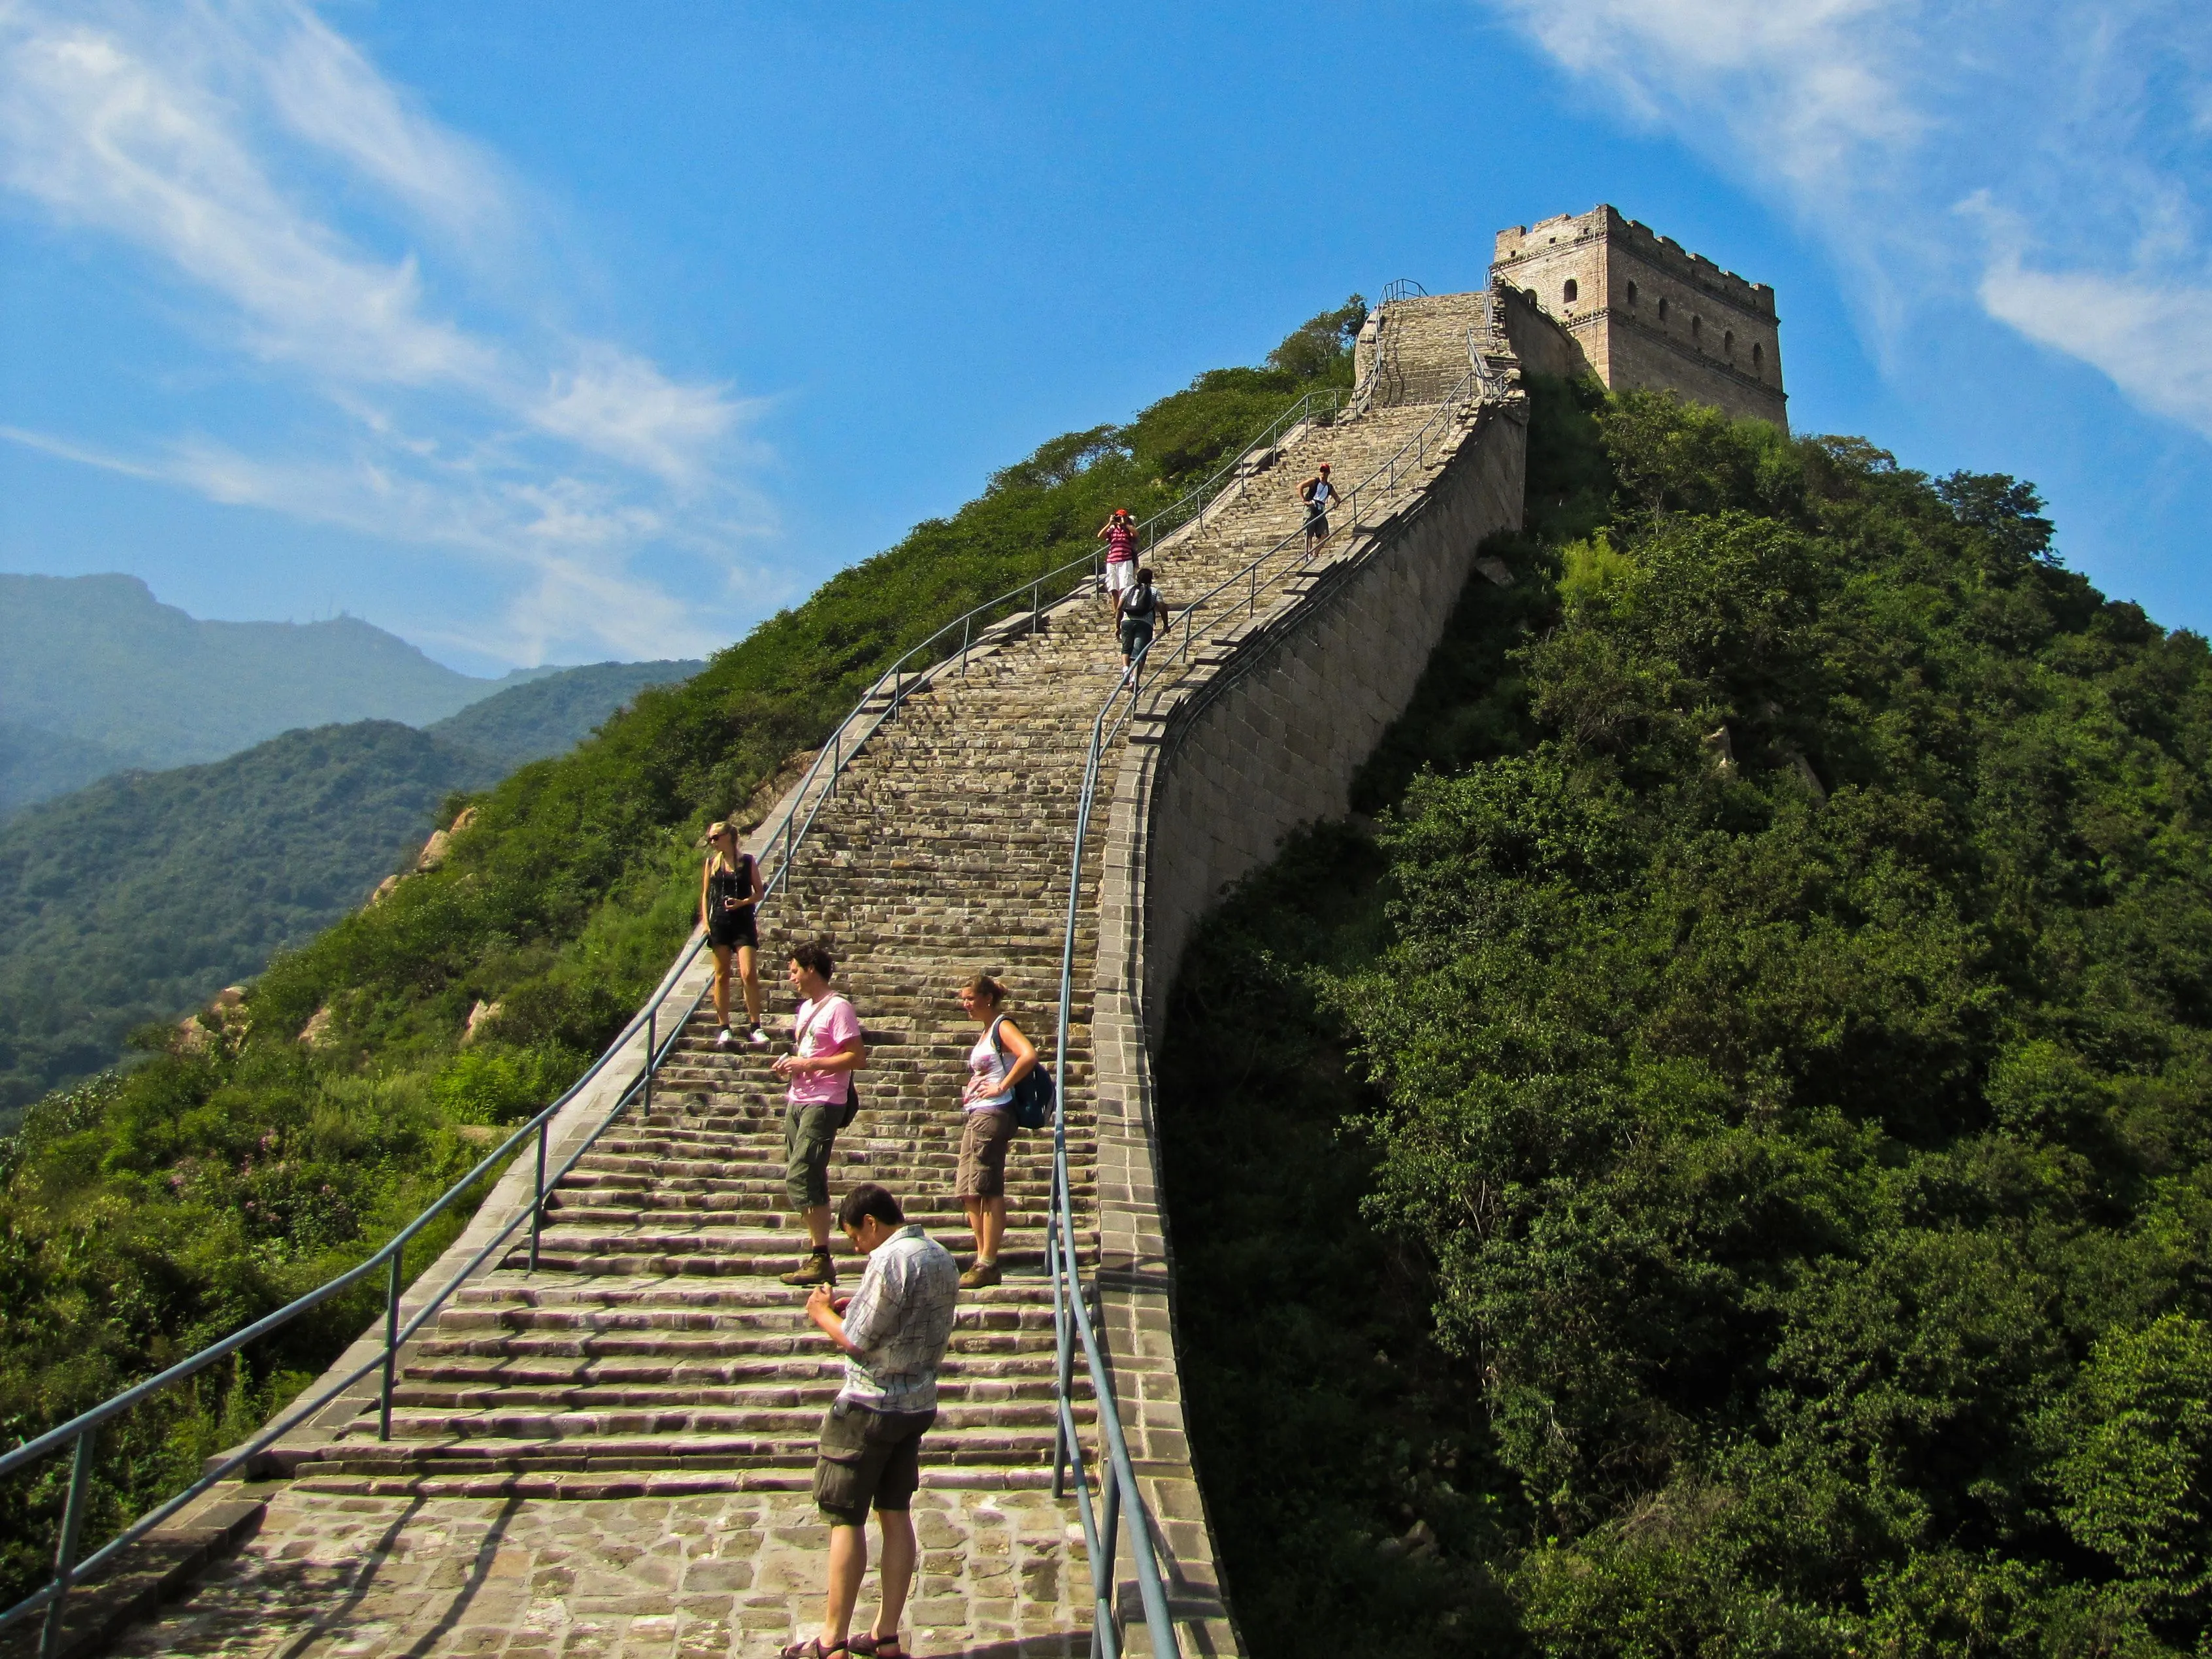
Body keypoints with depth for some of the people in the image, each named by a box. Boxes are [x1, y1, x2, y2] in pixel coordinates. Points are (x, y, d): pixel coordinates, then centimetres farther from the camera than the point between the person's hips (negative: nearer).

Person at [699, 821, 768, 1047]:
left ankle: (755, 1027, -2)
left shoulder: (748, 861, 2)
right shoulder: (712, 862, 9)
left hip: (743, 921, -2)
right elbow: (705, 894, 12)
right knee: (721, 976, 5)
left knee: (748, 974, -10)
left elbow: (759, 892, 5)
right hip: (719, 923, 2)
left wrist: (742, 902, -12)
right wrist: (705, 921, 2)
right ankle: (724, 1029, 11)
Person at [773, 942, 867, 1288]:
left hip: (822, 1103, -9)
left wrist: (809, 1064, -18)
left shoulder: (838, 1008, -10)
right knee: (805, 1181, 9)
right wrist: (789, 1063, 9)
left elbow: (858, 1057, -17)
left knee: (800, 1179, -13)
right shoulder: (806, 1007, 18)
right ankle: (818, 1256, 15)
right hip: (797, 1101, 9)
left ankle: (821, 1260, -8)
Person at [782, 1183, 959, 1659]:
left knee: (845, 1519, 3)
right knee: (896, 1514, 13)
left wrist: (823, 1313, -1)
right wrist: (855, 1311, 11)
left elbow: (856, 1341, -19)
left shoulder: (890, 1261, -20)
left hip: (869, 1408, -8)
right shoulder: (942, 1258, 6)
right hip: (918, 1405, 8)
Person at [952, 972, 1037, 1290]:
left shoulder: (1002, 1027, -7)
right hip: (974, 1115, 10)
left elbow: (1029, 1055, -25)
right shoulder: (985, 1033, 20)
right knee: (968, 1192, 9)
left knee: (987, 1189, -8)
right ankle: (982, 1261, 15)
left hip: (993, 1113, -10)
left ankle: (988, 1265, -5)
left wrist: (1001, 1087, -20)